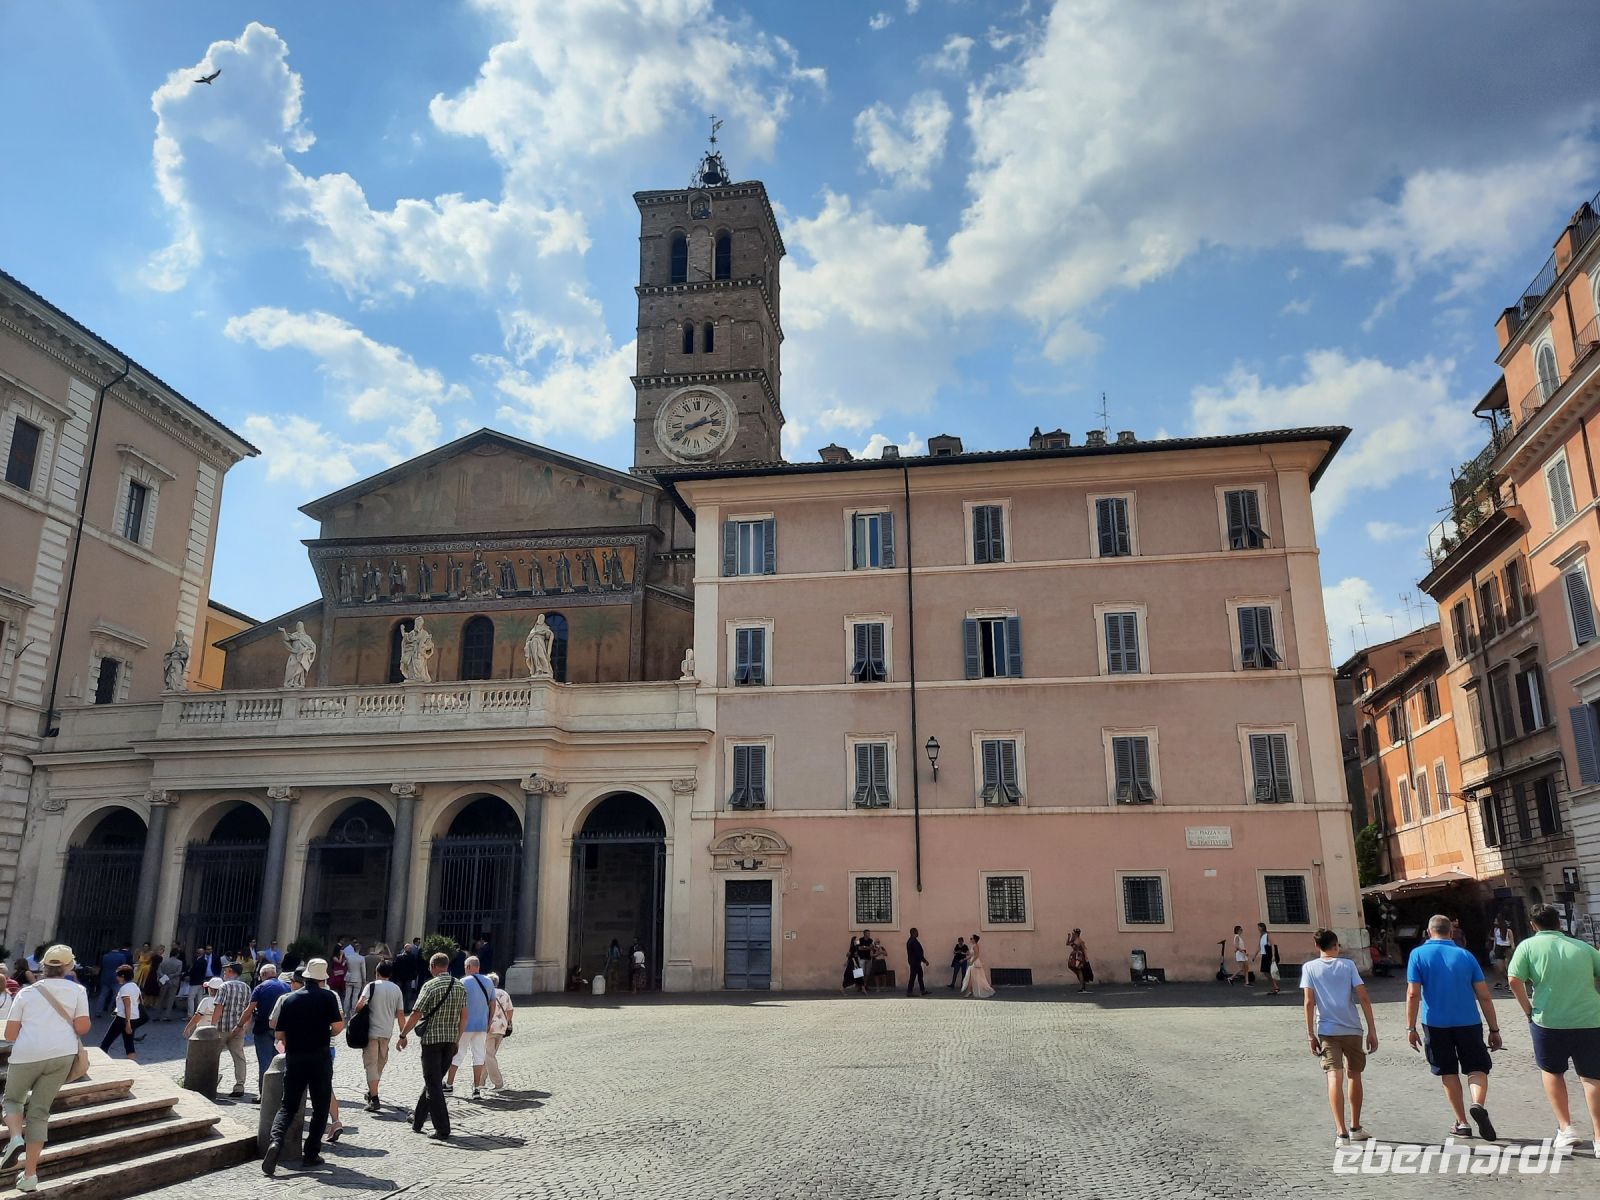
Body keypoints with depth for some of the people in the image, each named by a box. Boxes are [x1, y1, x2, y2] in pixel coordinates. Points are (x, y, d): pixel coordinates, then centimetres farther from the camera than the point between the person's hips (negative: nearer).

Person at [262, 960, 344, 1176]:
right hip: (320, 1057, -3)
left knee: (288, 1105, 10)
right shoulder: (328, 997, -5)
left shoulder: (288, 999, 6)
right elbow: (338, 1026, -12)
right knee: (320, 1107, 9)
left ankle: (276, 1140, -15)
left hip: (294, 1058, 3)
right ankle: (311, 1153, 9)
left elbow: (279, 1034, 6)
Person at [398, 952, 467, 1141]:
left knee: (433, 1084, 0)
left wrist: (403, 1035, -1)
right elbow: (464, 1016, 9)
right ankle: (417, 1120, 32)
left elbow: (416, 1014, -12)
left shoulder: (430, 986, -11)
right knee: (433, 1080, 20)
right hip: (450, 1040, 6)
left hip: (431, 1039, -6)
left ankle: (443, 1130, -3)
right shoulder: (460, 986, 6)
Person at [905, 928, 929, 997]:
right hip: (915, 962, -10)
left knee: (920, 975, 14)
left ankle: (923, 990, 19)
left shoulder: (910, 940, 11)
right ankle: (909, 992, 1)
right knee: (913, 977, -4)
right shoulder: (914, 941, -20)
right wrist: (925, 960, -14)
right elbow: (918, 953, -22)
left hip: (913, 961, 10)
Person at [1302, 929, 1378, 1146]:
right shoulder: (1348, 965, 4)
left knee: (1335, 1077, -5)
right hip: (1352, 1029, 1)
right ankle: (1355, 1128, 30)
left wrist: (1310, 1034, -1)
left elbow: (1309, 1002, -5)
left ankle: (1341, 1132, -16)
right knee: (1354, 1076, 17)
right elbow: (1364, 998, -3)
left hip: (1326, 1030, -1)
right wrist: (1372, 1030, 1)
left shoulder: (1309, 968, 2)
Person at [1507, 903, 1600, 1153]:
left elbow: (1514, 980, -10)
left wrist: (1528, 1009, 2)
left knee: (1552, 1072, 19)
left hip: (1549, 1021, -2)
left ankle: (1565, 1128, 13)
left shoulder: (1529, 945, 1)